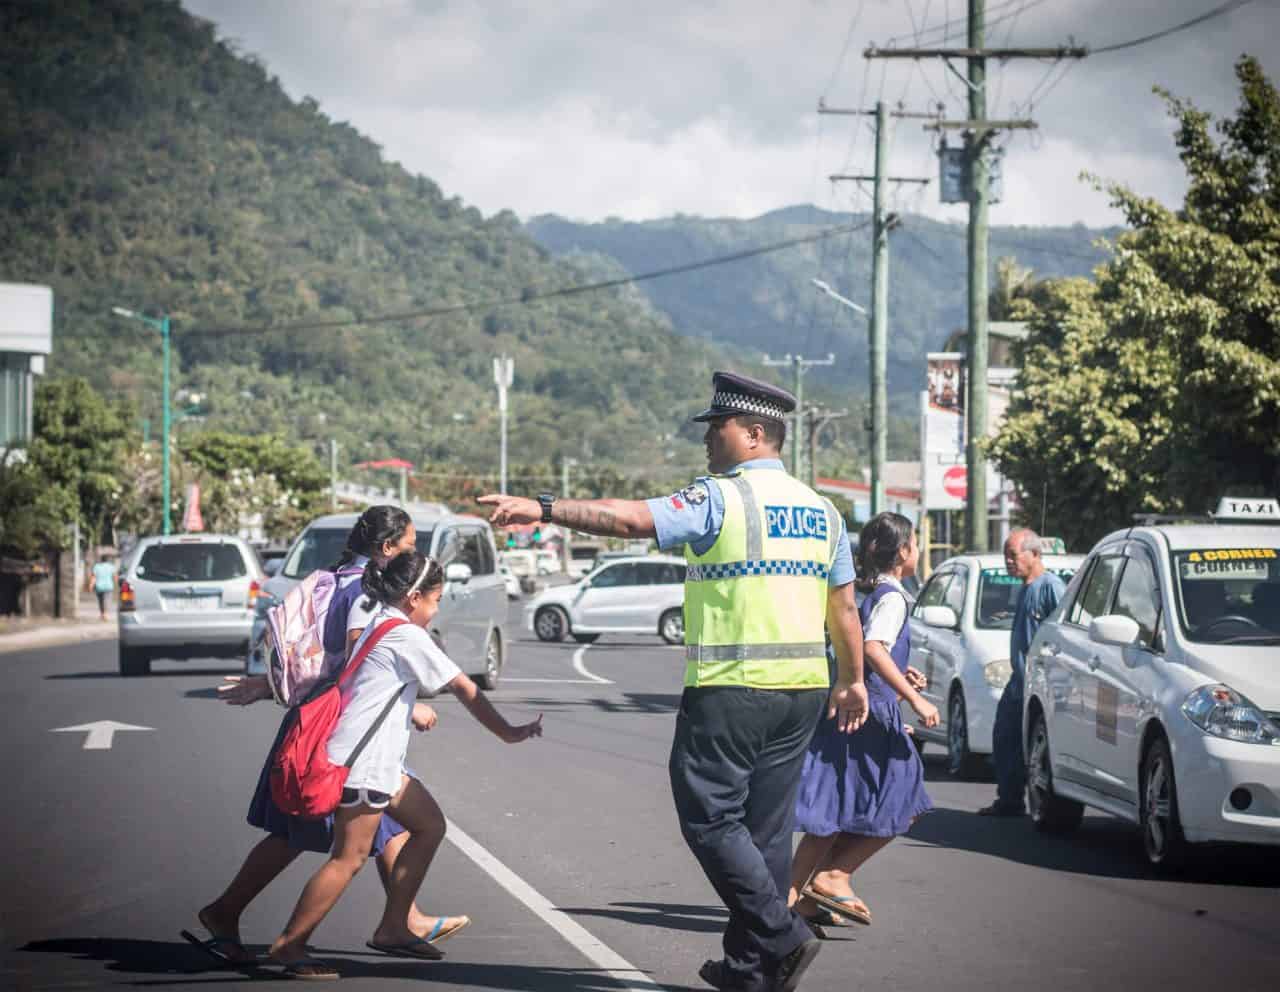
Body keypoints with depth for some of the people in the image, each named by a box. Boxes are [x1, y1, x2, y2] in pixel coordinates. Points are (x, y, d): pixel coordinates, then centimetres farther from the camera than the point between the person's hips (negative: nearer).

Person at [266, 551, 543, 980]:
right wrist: (507, 732, -4)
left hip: (380, 761, 10)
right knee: (350, 857, -9)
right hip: (362, 761, -10)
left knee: (430, 825, 13)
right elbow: (464, 688, -9)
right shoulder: (407, 636, -12)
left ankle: (393, 929, 16)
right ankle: (288, 945, -6)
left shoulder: (377, 623, 15)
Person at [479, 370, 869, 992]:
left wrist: (544, 510, -19)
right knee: (766, 828, 11)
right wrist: (852, 682, 24)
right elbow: (845, 608, 15)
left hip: (729, 689, -7)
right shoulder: (818, 508, 12)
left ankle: (781, 936, -9)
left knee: (711, 820, 0)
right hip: (802, 689, 7)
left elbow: (632, 519, -20)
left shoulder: (721, 498, -9)